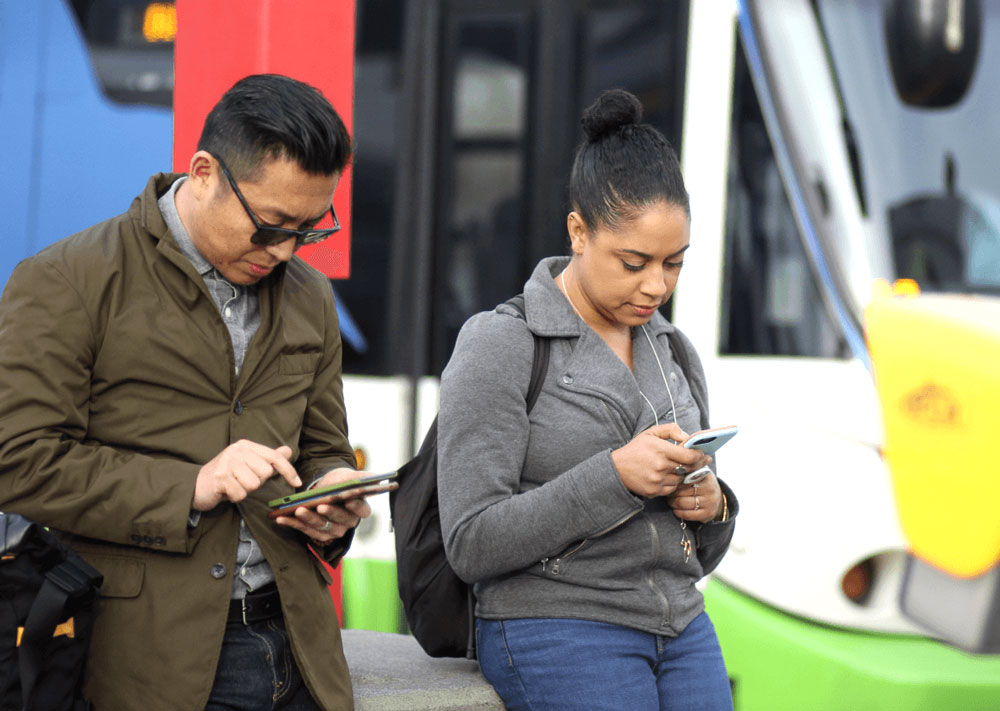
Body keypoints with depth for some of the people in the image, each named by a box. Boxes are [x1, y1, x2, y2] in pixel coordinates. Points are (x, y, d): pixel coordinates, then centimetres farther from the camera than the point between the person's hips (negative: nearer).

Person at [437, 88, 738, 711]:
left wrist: (709, 506, -4)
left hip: (682, 629, 6)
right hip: (556, 630, -6)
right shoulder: (498, 346, -6)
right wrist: (614, 476, -19)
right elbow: (472, 543, -12)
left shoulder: (674, 353, 13)